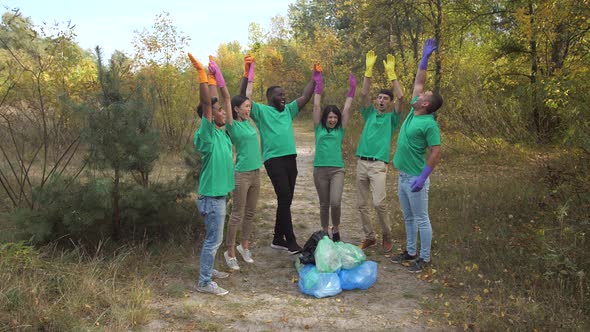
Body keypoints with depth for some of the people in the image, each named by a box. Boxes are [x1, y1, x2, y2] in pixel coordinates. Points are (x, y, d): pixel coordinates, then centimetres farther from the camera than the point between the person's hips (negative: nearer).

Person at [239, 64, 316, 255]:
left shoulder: (288, 110, 20)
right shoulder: (261, 111, 4)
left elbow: (305, 97, 18)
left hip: (291, 159, 7)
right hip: (274, 160, -6)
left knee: (286, 200, 9)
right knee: (284, 198, -12)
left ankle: (278, 239, 19)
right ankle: (291, 242, -8)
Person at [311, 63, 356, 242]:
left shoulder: (340, 130, 7)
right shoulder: (319, 129, 6)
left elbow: (346, 110, 5)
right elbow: (316, 106, 3)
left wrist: (351, 89, 1)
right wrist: (318, 83, 1)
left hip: (337, 169, 0)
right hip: (320, 169, 0)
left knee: (335, 202, -14)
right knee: (324, 204, 8)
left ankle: (336, 230, 9)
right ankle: (325, 233, 24)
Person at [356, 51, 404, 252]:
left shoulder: (392, 117, 8)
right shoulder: (370, 114, 16)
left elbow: (400, 97, -6)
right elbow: (363, 94, 4)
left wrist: (391, 73, -5)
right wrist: (369, 69, -1)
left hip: (379, 164, -4)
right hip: (361, 162, 4)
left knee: (379, 202, -17)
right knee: (361, 204, 6)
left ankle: (387, 236, 4)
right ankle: (369, 237, 19)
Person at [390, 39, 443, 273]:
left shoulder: (429, 124, -17)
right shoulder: (414, 111, 5)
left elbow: (436, 153, -19)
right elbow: (419, 82, 13)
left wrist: (423, 178, -22)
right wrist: (425, 57, 10)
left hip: (416, 178, -9)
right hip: (403, 176, 9)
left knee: (421, 219, 2)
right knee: (409, 218, 17)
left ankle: (424, 258, 11)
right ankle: (411, 252, 29)